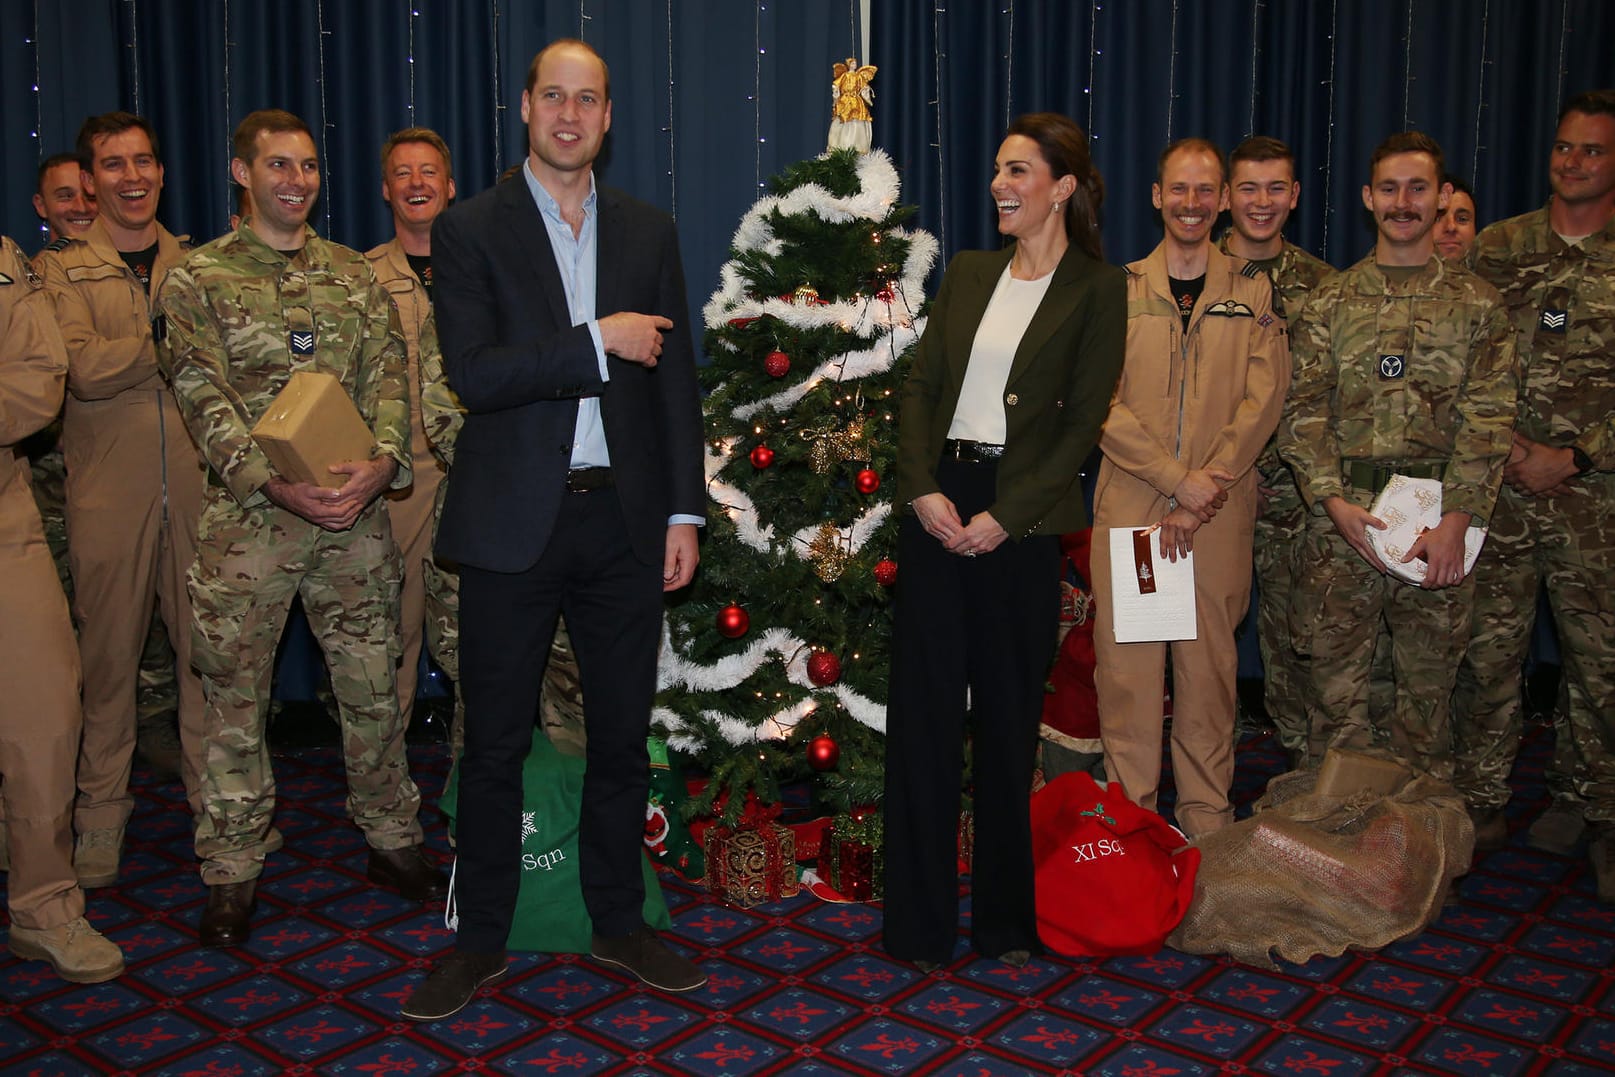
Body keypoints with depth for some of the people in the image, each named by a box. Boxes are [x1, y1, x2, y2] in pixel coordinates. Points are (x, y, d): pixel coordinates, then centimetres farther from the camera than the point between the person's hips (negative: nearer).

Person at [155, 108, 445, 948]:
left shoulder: (353, 274, 11)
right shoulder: (198, 279, 1)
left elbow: (388, 376, 4)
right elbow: (204, 399, -8)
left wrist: (382, 460, -16)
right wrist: (274, 481, -21)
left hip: (356, 512, 3)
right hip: (248, 517, -3)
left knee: (373, 683, 9)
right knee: (235, 694, 4)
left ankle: (393, 840, 24)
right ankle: (232, 871, 17)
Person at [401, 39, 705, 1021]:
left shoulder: (650, 232, 9)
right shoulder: (471, 230, -1)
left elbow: (675, 380, 7)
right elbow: (474, 373, -13)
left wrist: (684, 512, 2)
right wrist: (597, 342, -17)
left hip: (624, 517, 3)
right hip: (514, 523, -2)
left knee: (623, 735, 12)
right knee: (496, 742, 7)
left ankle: (620, 922, 29)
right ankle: (482, 939, 23)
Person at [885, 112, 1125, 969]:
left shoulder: (1096, 288, 0)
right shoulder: (967, 273, 13)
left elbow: (1082, 423, -7)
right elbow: (920, 384, 7)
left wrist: (1003, 515, -14)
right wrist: (922, 488, -8)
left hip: (1020, 517, -4)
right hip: (938, 502, 4)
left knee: (1008, 713, 5)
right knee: (923, 704, 3)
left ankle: (1006, 915, 22)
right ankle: (919, 919, 14)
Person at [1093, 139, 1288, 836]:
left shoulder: (1254, 291, 9)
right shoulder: (1118, 289, 8)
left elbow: (1263, 399, -1)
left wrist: (1203, 497, -10)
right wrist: (1180, 479, -12)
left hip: (1220, 513, 0)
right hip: (1128, 502, 0)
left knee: (1209, 663, 4)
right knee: (1125, 661, -1)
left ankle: (1207, 822, 17)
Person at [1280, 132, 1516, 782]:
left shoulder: (1476, 303, 7)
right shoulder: (1329, 302, 9)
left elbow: (1488, 417, -2)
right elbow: (1304, 410, 2)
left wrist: (1456, 519, -13)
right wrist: (1332, 498, -12)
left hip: (1440, 524, 0)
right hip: (1342, 517, 0)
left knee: (1429, 682, 8)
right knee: (1337, 675, 4)